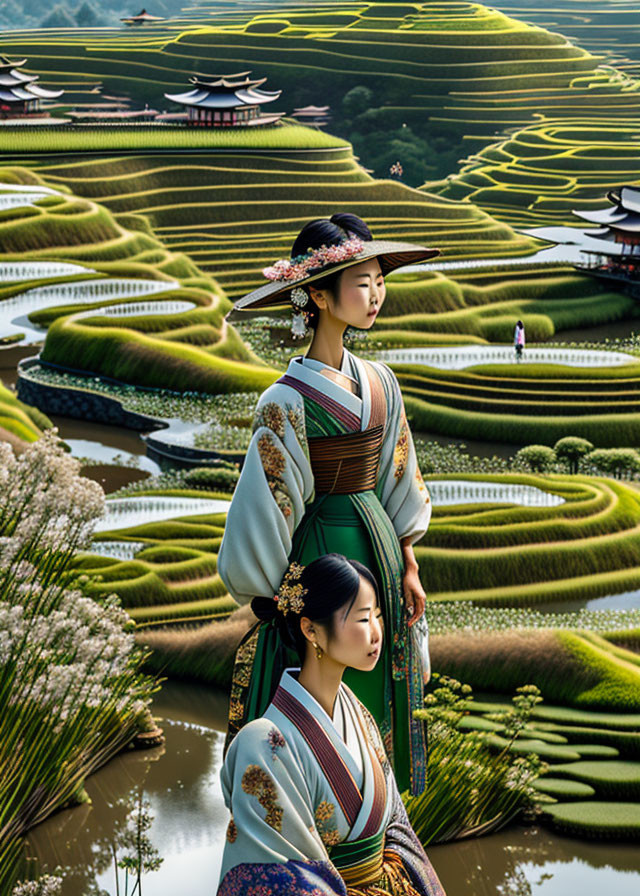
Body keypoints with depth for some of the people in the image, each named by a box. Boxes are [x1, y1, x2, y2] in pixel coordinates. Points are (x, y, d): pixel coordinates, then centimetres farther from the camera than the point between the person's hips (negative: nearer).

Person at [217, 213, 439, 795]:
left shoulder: (379, 383, 5)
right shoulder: (289, 401, -17)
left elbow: (398, 485, 12)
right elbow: (266, 505, -13)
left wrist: (408, 567, 9)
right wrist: (267, 593, -8)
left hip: (378, 548, 7)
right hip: (321, 555, -7)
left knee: (378, 697, 15)